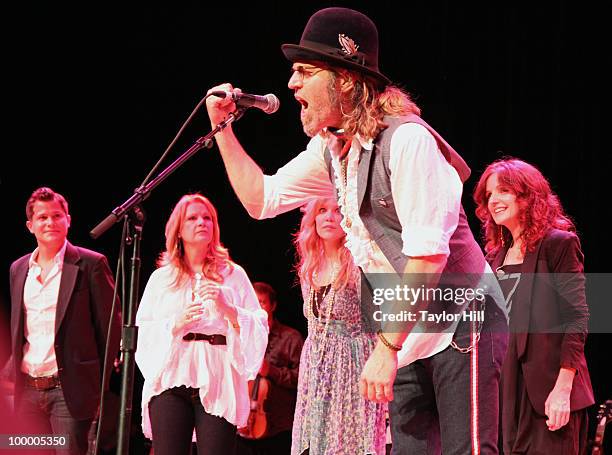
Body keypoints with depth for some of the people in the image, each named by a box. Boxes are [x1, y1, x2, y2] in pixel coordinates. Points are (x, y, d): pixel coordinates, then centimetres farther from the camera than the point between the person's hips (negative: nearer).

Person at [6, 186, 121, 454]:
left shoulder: (90, 264, -3)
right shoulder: (18, 269, 14)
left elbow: (110, 329, -2)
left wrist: (102, 388, -4)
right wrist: (12, 377, 10)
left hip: (69, 390, -5)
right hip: (27, 390, 5)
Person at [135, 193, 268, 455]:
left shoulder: (233, 275, 14)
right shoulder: (161, 278, 16)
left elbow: (259, 328, 6)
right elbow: (142, 332, 8)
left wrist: (227, 309, -10)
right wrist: (176, 324, -8)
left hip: (217, 383, -1)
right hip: (170, 381, 1)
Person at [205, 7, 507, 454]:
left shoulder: (405, 139, -19)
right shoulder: (332, 148, 7)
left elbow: (429, 253, -25)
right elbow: (262, 198, 19)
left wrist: (386, 346, -24)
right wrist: (222, 127, 10)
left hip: (462, 322, -8)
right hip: (411, 336, 8)